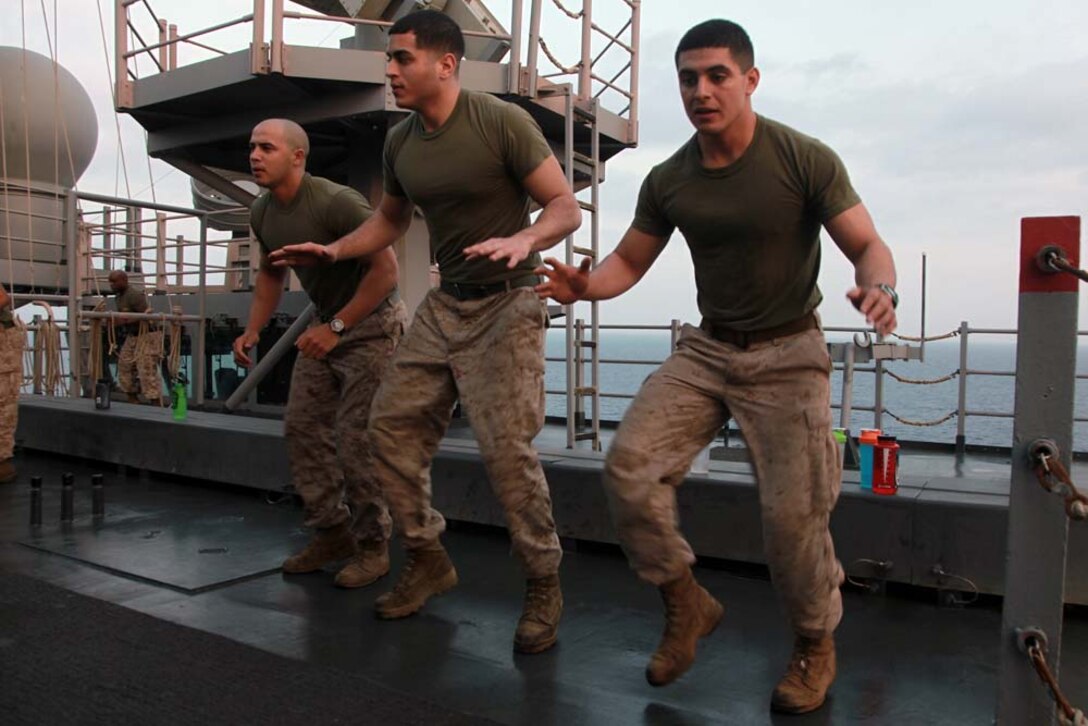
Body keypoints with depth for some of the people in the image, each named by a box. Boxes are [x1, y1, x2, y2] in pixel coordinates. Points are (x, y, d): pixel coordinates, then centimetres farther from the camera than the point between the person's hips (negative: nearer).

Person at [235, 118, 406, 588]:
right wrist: (252, 331, 6)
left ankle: (372, 547, 4)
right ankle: (333, 532, 17)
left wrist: (337, 327, -25)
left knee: (356, 437, -10)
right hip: (327, 324, 8)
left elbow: (385, 270, -24)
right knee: (302, 426, 4)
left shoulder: (335, 202, -23)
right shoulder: (262, 213, 4)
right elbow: (270, 274, 19)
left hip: (371, 324, -8)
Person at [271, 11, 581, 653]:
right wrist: (332, 251, 9)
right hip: (444, 304, 7)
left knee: (507, 446, -14)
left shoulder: (502, 121, -11)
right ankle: (428, 560, 20)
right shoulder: (400, 142, 8)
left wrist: (523, 241, -31)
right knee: (393, 425, 2)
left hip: (507, 304, -7)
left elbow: (567, 207, -11)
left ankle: (543, 586, 6)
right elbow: (391, 220, 24)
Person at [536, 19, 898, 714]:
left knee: (794, 513, -8)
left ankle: (816, 645, 22)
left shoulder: (805, 159, -11)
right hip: (706, 349, 4)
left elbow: (869, 246, -9)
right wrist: (583, 285, -16)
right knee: (629, 464, -14)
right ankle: (687, 604, 8)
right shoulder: (668, 181, 1)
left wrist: (881, 288, -33)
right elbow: (628, 262, 7)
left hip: (787, 355, -3)